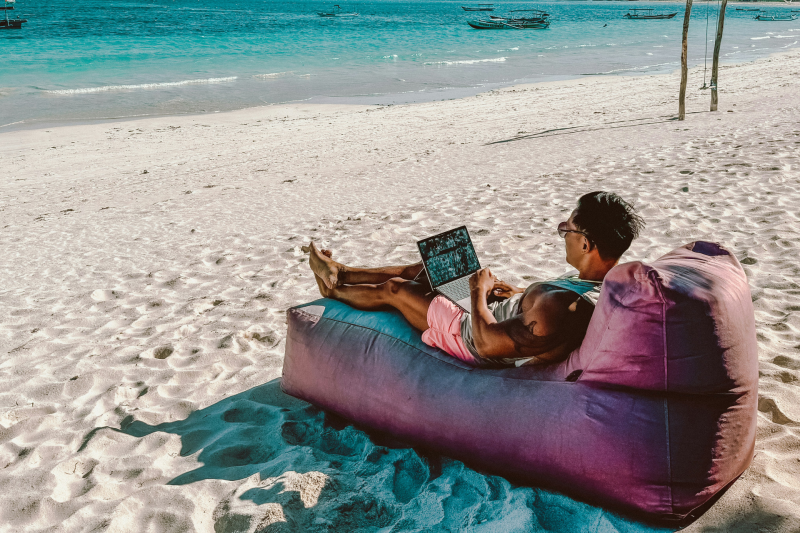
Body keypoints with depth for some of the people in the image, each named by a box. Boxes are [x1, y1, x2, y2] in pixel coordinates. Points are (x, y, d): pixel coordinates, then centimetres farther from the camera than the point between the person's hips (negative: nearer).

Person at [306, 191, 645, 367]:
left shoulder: (565, 307, -43)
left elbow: (488, 343, -36)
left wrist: (479, 293, -21)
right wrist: (521, 294, 2)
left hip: (471, 338, -8)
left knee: (392, 289, 9)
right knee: (423, 269, 20)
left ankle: (334, 290, 42)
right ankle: (340, 274, 42)